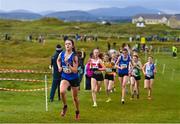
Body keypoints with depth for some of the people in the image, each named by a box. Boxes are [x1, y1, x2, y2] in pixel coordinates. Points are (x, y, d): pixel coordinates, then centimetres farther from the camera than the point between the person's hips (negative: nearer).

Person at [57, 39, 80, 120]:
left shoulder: (74, 56, -17)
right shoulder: (61, 54, -5)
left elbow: (75, 71, -20)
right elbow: (58, 60, 19)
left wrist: (68, 64, -32)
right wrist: (59, 67, 1)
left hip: (74, 78, -2)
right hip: (65, 77, 2)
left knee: (75, 97, 12)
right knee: (62, 91, -27)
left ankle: (77, 112, 38)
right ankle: (65, 106, 0)